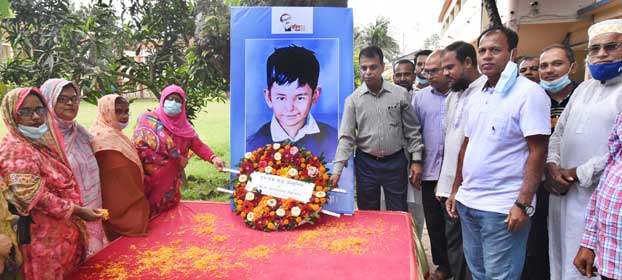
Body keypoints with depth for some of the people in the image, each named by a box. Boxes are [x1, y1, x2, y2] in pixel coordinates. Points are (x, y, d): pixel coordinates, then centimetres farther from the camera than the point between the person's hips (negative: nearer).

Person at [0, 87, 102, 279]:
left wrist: (79, 210, 12)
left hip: (66, 227, 8)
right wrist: (77, 210, -21)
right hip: (43, 234, -8)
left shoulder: (45, 141, 9)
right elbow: (33, 195, -23)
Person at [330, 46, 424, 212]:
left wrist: (416, 160, -2)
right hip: (366, 163, 1)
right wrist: (337, 170, -12)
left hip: (395, 162, 0)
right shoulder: (353, 99, -4)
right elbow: (346, 137, -5)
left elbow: (412, 130, 3)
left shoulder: (401, 94, -3)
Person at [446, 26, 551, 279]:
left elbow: (537, 152, -15)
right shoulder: (476, 97, 11)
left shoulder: (529, 92, -11)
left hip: (502, 209, -7)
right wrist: (456, 189, 15)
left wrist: (523, 204, -19)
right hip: (468, 202, 7)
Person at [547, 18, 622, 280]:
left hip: (598, 201, -7)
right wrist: (552, 167, 0)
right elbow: (558, 134, 16)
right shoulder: (584, 88, 16)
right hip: (562, 193, 7)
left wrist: (577, 174, -14)